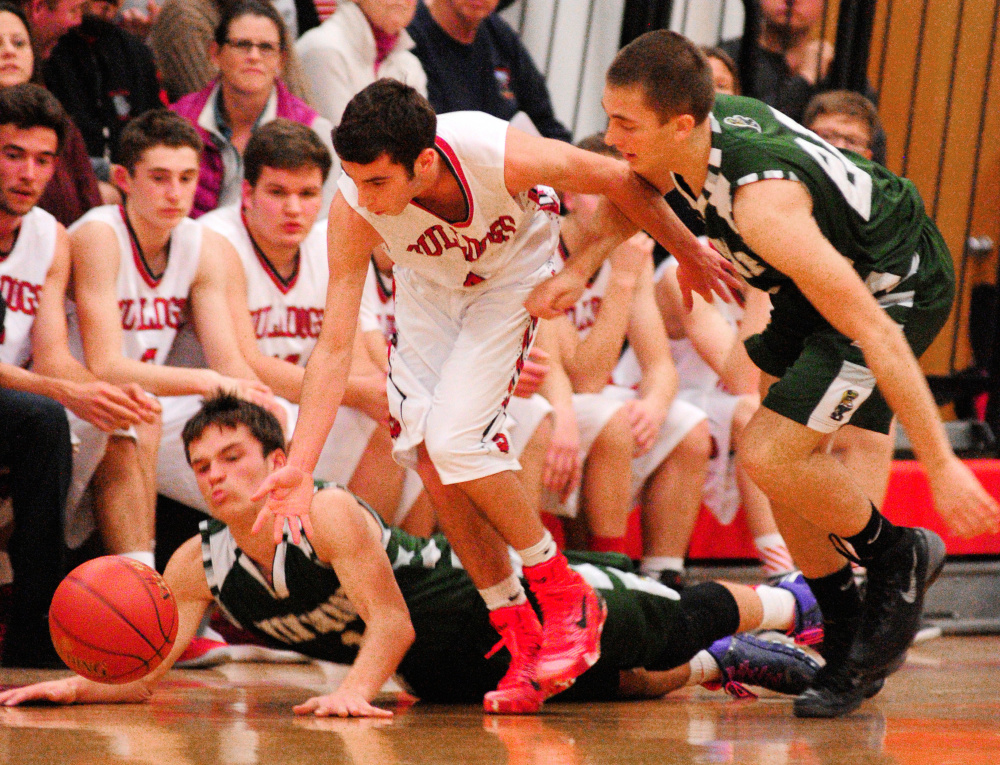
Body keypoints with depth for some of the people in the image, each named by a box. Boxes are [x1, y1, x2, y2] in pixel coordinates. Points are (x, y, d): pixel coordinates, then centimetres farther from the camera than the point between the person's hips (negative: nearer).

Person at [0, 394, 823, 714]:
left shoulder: (329, 517, -30)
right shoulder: (199, 565, -12)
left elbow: (391, 621, -28)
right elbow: (145, 672, -13)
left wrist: (355, 690, -44)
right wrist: (83, 686, -32)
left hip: (505, 611, -6)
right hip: (450, 672, 6)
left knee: (667, 629, 10)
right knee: (627, 684, 21)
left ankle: (789, 603, 35)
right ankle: (724, 662, 47)